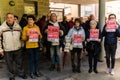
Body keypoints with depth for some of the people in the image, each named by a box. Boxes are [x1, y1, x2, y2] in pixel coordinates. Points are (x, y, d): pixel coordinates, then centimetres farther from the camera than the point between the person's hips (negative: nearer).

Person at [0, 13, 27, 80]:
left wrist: (22, 45, 12)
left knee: (19, 62, 14)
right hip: (7, 50, -1)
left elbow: (21, 36, 13)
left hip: (18, 49, 2)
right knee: (10, 64, 11)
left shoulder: (18, 26, 2)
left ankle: (21, 73, 35)